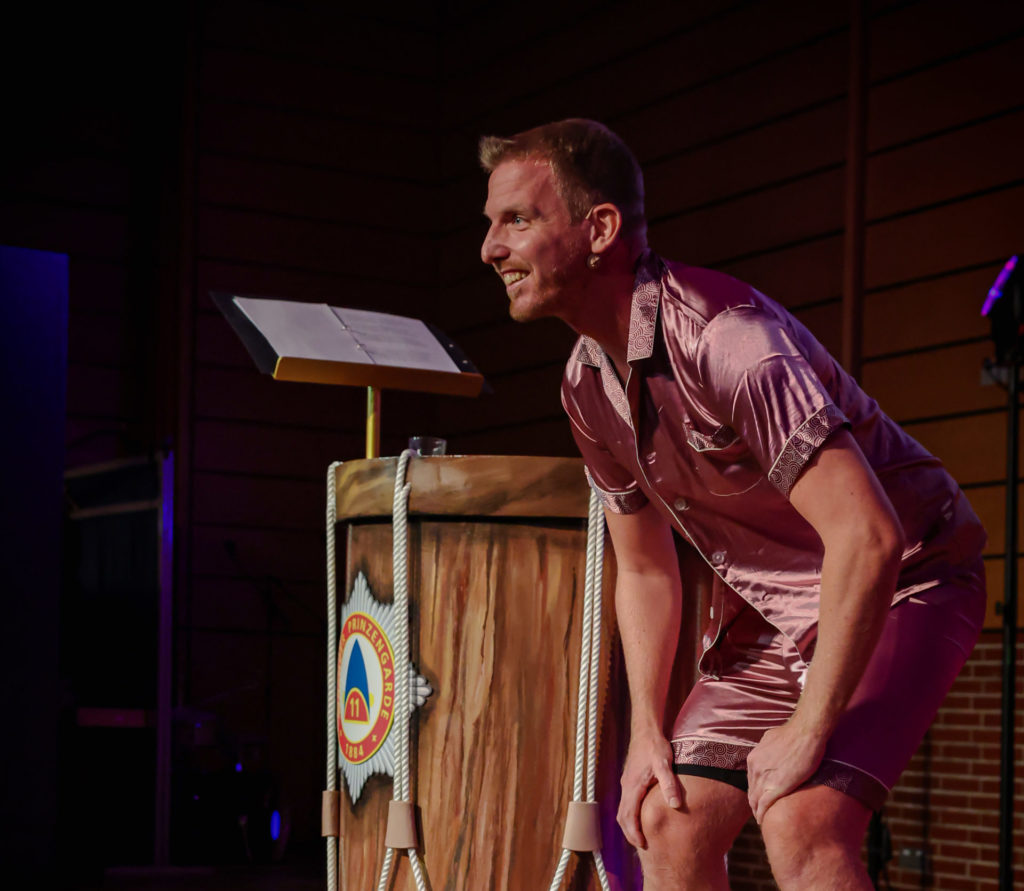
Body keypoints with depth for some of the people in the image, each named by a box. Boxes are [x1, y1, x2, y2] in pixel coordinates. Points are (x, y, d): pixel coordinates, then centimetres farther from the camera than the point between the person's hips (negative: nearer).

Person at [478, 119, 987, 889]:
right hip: (768, 610, 8)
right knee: (669, 821, -1)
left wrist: (808, 730, -28)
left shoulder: (722, 336, -30)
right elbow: (645, 569, 11)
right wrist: (648, 731, 2)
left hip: (901, 586, -8)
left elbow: (868, 537, -35)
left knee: (801, 822, -26)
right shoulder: (588, 381, -1)